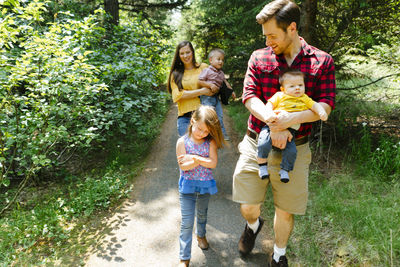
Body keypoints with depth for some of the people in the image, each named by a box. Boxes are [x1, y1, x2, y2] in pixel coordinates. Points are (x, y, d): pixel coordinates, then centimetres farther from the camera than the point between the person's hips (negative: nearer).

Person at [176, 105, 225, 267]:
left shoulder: (211, 143, -9)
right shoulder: (183, 142, -13)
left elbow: (213, 163, -19)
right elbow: (183, 166, -17)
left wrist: (194, 157, -25)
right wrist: (203, 160, -25)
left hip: (205, 185, 2)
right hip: (187, 186, -2)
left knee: (202, 214, 25)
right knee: (187, 223, -1)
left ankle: (201, 235, 55)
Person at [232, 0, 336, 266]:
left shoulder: (322, 61, 0)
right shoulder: (259, 57, 2)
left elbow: (326, 105, -7)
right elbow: (249, 96, -6)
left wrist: (293, 118, -25)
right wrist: (273, 123, -23)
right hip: (257, 143, 1)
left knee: (286, 211, 13)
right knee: (247, 208, 5)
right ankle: (254, 224, 44)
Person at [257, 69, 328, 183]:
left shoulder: (304, 98, 17)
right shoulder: (279, 95, 8)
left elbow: (315, 105, 13)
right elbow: (269, 105, 2)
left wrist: (322, 112, -9)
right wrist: (270, 114, -19)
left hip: (290, 130, 2)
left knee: (291, 151, -14)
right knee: (264, 144, -21)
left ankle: (284, 170, 11)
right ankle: (262, 165, 2)